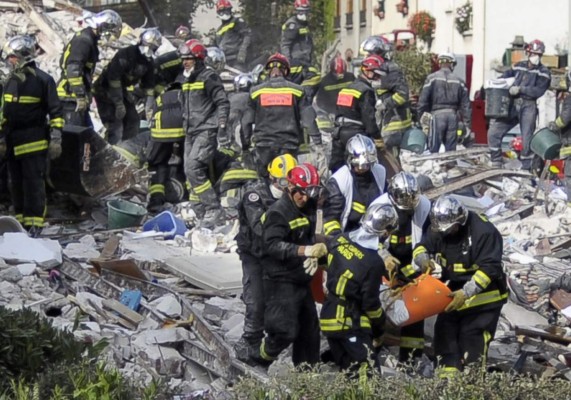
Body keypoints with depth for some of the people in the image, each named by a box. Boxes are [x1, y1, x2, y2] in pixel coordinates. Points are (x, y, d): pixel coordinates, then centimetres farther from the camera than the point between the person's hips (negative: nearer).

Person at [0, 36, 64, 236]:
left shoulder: (42, 80, -7)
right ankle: (21, 220, 17)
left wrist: (56, 138, -12)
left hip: (34, 142, -7)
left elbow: (55, 111, -7)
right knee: (16, 185, 10)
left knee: (34, 183, -7)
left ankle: (35, 222, -5)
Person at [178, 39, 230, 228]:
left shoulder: (208, 77, -8)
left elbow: (223, 103, -11)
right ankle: (201, 213, 10)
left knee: (193, 169, -20)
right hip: (191, 133, 9)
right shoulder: (186, 80, 17)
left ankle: (214, 209, -16)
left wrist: (221, 128, -17)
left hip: (206, 131, -9)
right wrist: (184, 127, 25)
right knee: (191, 172, 5)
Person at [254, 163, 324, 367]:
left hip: (301, 280, 9)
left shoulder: (308, 209, 10)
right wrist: (306, 251, -42)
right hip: (281, 281, -9)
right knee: (285, 331, -15)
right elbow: (273, 246, -30)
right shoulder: (278, 212, -17)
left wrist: (313, 256, -2)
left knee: (309, 328, 14)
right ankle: (260, 360, 9)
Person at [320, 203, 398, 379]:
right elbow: (370, 303, -13)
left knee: (346, 366, 17)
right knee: (363, 372, -10)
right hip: (351, 324, -8)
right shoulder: (373, 263, -20)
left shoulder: (339, 240, -1)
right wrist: (381, 323, 5)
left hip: (329, 317, 8)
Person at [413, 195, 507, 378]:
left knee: (472, 337, -13)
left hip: (483, 295, -7)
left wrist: (466, 292, -34)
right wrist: (423, 259, -22)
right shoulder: (438, 229, -2)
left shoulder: (484, 231, -24)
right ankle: (448, 375, 16)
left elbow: (489, 268, -27)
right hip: (454, 292, 7)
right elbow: (421, 247, 4)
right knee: (444, 332, 8)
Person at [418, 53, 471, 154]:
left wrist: (420, 117, 3)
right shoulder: (459, 81, 9)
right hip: (453, 115, 3)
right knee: (451, 149, 8)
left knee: (433, 148, -2)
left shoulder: (432, 78, 0)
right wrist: (468, 124, 12)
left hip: (437, 115, -3)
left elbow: (423, 100, -5)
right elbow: (465, 105, 9)